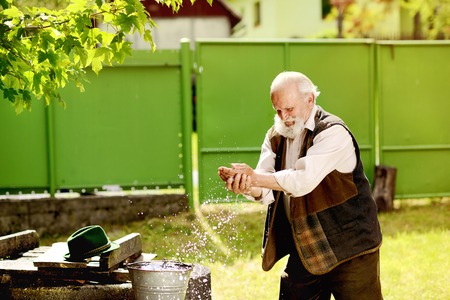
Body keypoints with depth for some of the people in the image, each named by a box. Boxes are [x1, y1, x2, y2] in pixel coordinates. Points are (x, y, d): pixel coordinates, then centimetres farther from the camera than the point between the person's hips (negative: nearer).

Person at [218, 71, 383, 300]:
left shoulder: (333, 133, -16)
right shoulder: (275, 137, 6)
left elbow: (303, 181, -28)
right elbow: (267, 192, -3)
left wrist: (254, 177, -26)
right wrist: (246, 186, -25)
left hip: (349, 248, -6)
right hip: (304, 249, 7)